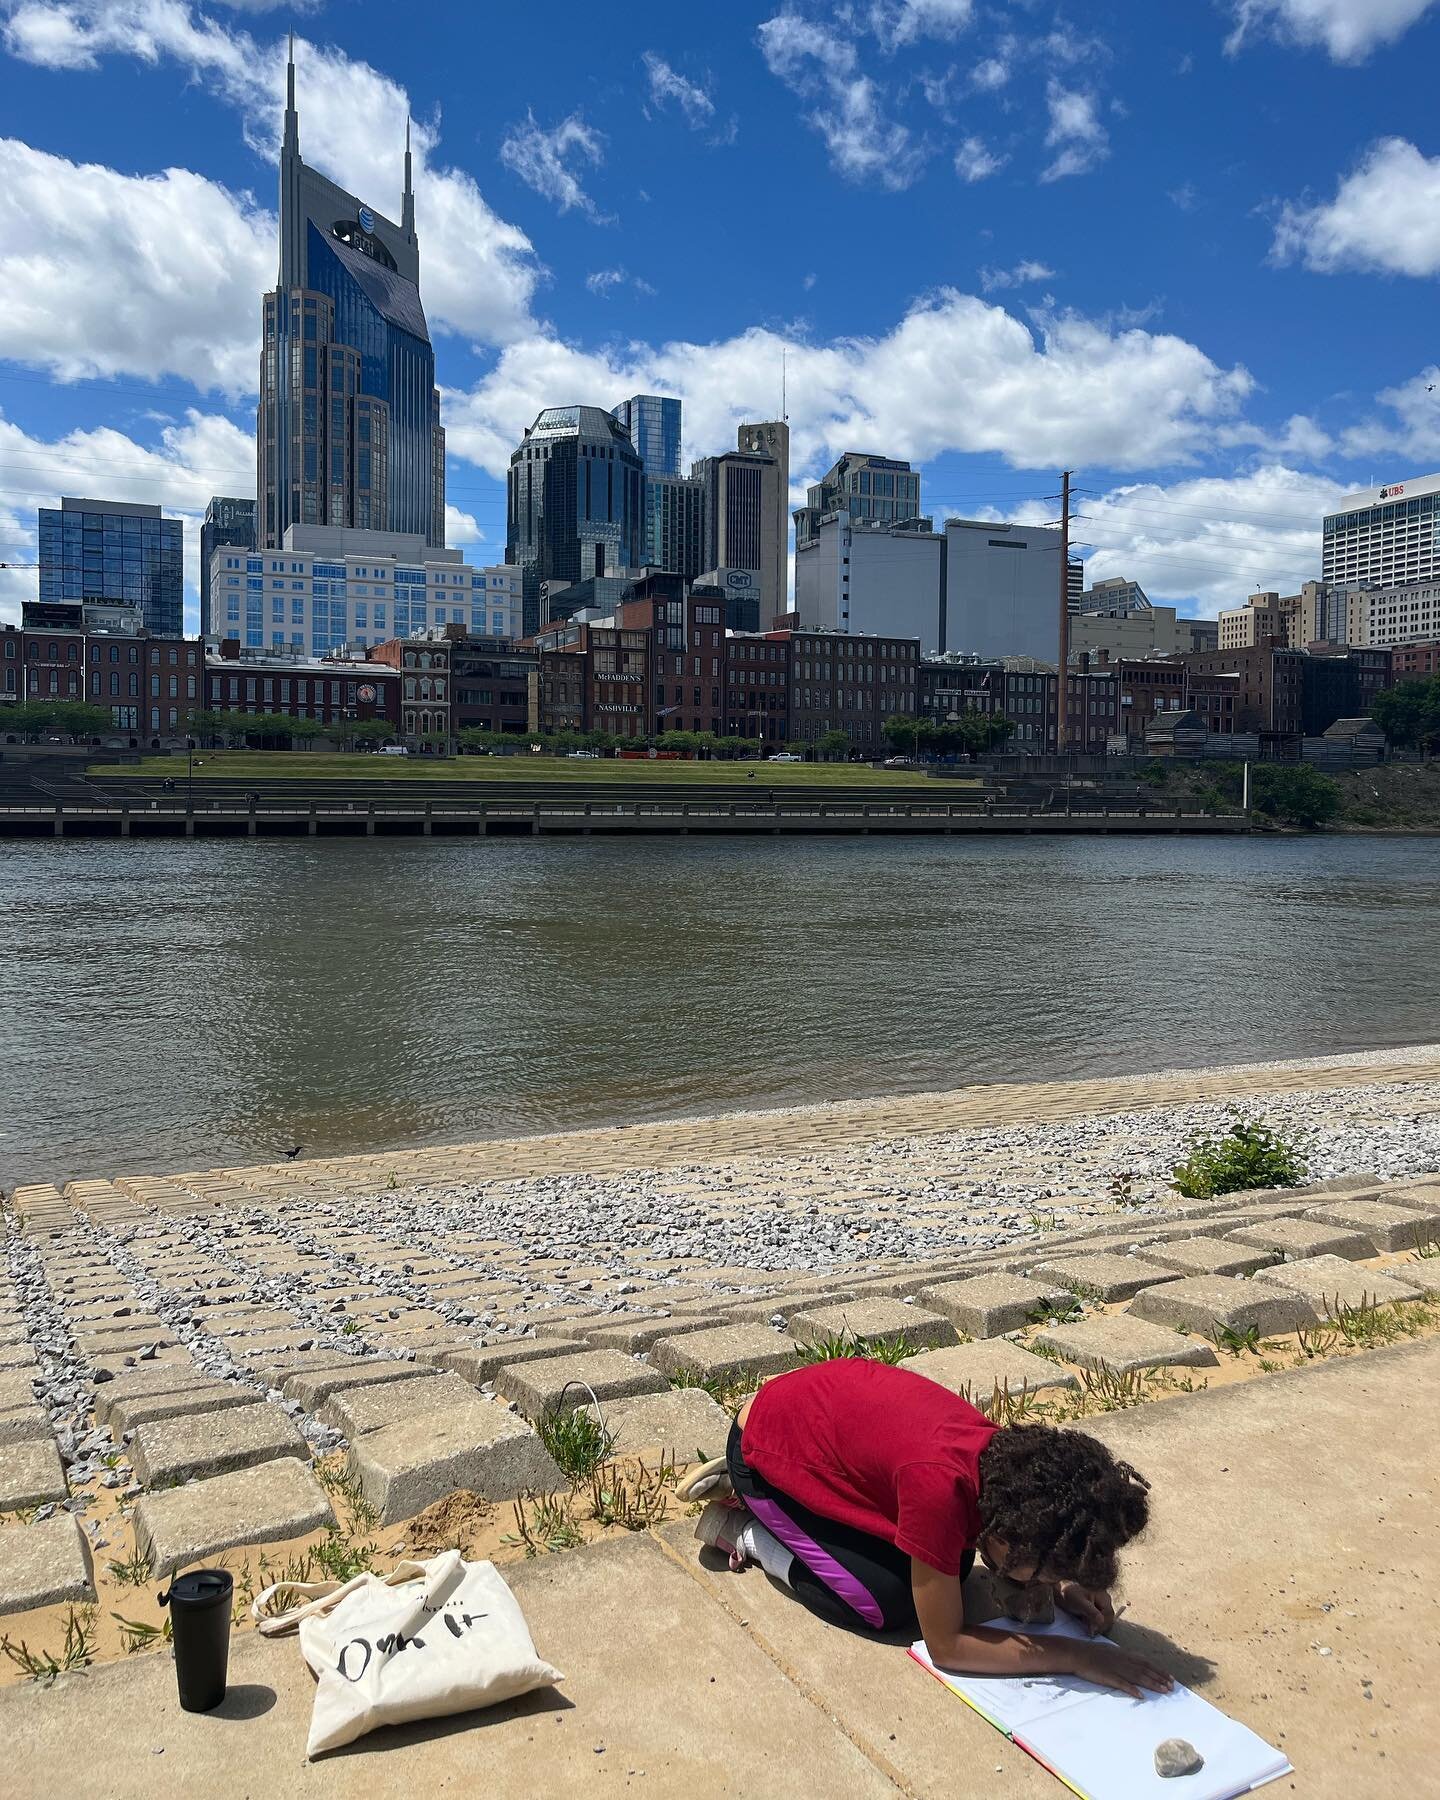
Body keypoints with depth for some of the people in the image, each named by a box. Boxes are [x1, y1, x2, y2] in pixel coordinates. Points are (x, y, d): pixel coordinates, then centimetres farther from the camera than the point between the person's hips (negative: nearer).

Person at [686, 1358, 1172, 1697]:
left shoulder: (1009, 1455, -17)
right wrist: (1079, 1657, -25)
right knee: (891, 1603, -14)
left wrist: (1062, 1588, -12)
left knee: (947, 1563, 6)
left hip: (831, 1404, 8)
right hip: (768, 1450, -7)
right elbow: (947, 1645, -26)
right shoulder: (942, 1487, -38)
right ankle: (747, 1532, 8)